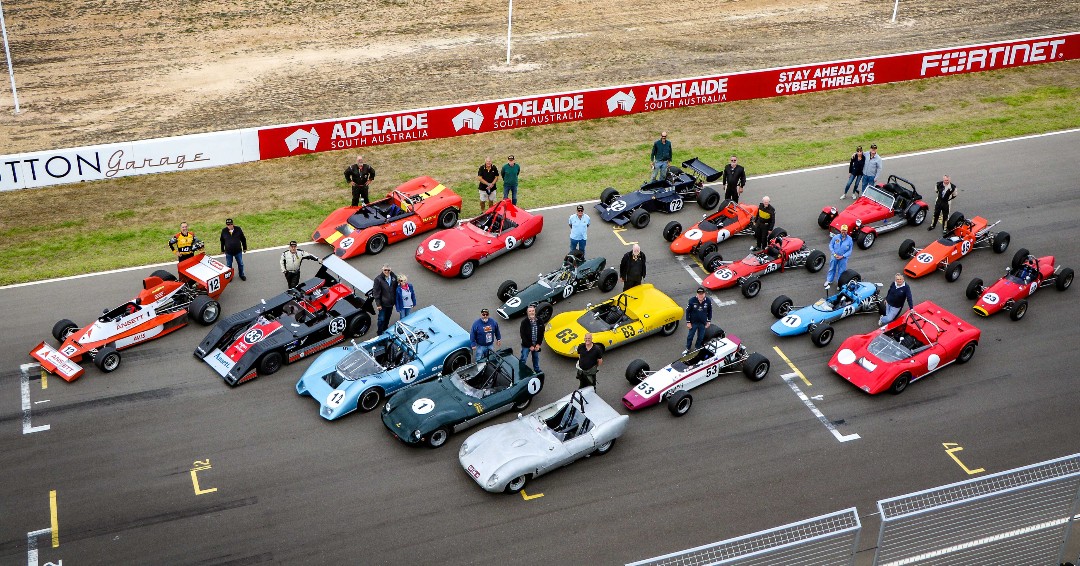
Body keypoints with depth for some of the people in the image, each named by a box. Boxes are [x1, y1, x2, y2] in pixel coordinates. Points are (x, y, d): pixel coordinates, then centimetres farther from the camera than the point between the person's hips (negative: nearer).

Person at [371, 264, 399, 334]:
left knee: (387, 318, 22)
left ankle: (385, 329, 42)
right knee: (381, 319, 4)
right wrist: (378, 304, -15)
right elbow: (376, 292, -15)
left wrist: (395, 300, 5)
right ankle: (379, 333, 20)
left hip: (391, 302, 4)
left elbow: (396, 288, 4)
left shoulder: (394, 277, -6)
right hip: (383, 303, -4)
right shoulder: (378, 279, -19)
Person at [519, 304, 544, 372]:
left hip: (536, 345, 4)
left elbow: (542, 333, 0)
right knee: (523, 359, 7)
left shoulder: (539, 321, -8)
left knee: (536, 358, 24)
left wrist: (538, 344, -7)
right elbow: (523, 335, -17)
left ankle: (537, 369, 46)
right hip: (526, 345, -4)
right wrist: (530, 346, -16)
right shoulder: (524, 322, -20)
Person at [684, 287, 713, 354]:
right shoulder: (692, 300, -22)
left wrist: (709, 321, 5)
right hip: (693, 323, -1)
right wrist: (688, 322, -9)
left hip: (703, 323, 1)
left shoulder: (708, 301, -16)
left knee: (701, 337, 19)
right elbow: (687, 311, -11)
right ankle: (687, 349, 38)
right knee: (690, 336, 16)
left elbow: (710, 311, 1)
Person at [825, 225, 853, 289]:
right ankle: (829, 280, 32)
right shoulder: (836, 237, -11)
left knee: (841, 271, 12)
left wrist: (842, 256, -16)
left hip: (843, 258, -1)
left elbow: (850, 250, -6)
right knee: (832, 268, 16)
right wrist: (834, 254, -12)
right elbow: (830, 245, -3)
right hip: (834, 256, 1)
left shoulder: (849, 239, -11)